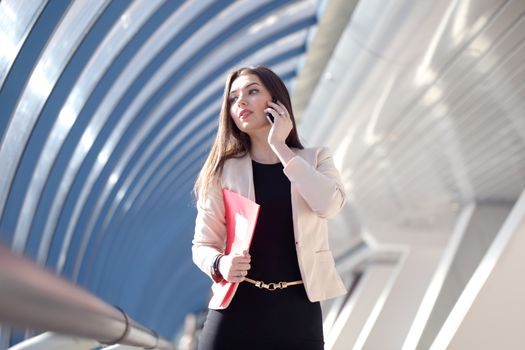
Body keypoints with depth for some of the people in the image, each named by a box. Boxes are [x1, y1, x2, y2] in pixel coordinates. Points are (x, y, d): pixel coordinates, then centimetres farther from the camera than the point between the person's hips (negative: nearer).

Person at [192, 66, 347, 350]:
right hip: (237, 308, 0)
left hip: (298, 311, 1)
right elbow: (202, 244, 3)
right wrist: (220, 264, -19)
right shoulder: (224, 169, 3)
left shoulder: (315, 159, 6)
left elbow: (328, 205, -15)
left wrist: (279, 146, -11)